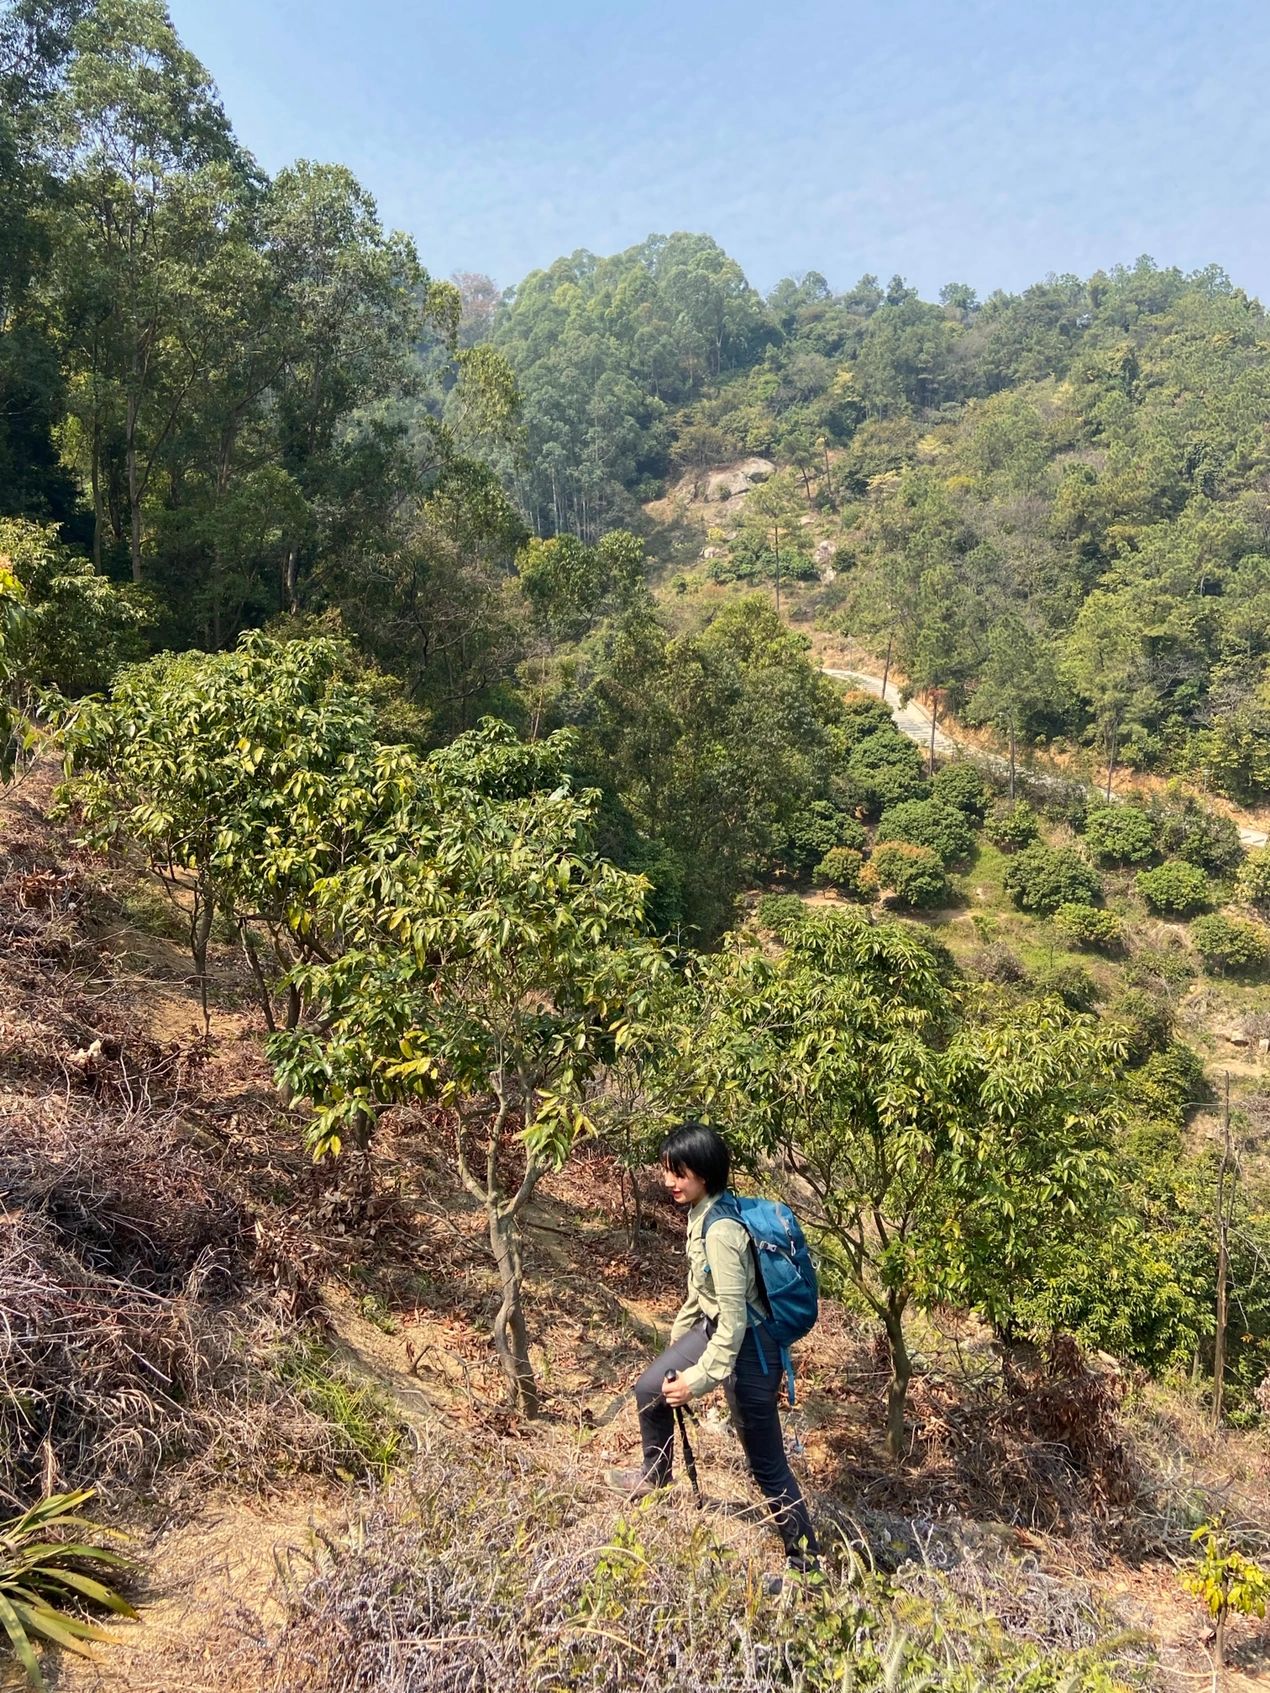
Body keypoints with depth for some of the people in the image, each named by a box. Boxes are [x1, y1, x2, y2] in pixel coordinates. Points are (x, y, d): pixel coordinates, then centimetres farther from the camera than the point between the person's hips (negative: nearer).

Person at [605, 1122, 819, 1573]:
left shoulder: (721, 1231, -32)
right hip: (715, 1327, 9)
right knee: (649, 1388, 22)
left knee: (766, 1464, 4)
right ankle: (656, 1472, 48)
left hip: (748, 1347, -9)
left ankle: (804, 1557, 22)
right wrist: (678, 1336, 23)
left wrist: (701, 1377, -22)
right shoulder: (700, 1213, -4)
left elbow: (734, 1319, -29)